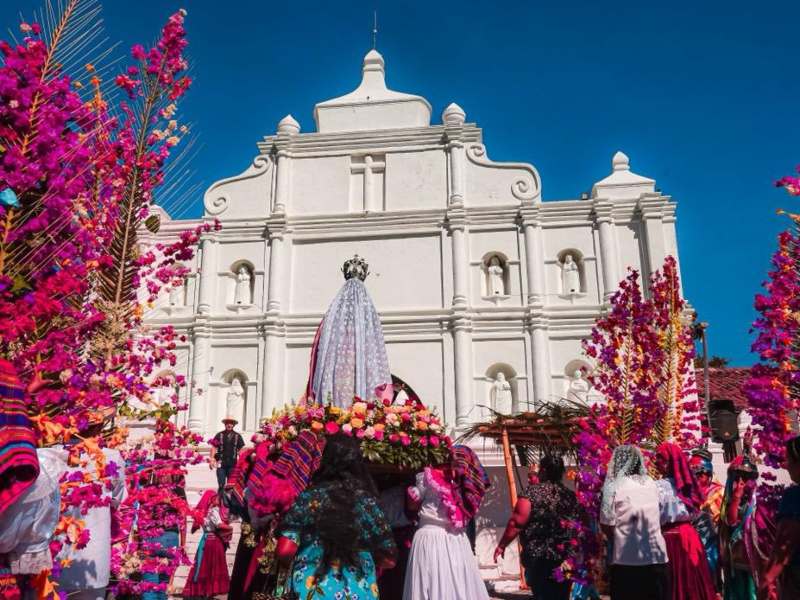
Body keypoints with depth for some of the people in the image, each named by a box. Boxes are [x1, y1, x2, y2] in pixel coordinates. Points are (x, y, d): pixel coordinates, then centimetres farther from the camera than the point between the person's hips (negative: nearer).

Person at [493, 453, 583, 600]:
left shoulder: (533, 491, -8)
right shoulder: (571, 496, 8)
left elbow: (517, 522, -13)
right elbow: (578, 526, 11)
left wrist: (502, 545, -4)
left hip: (539, 558, -5)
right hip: (566, 559, 5)